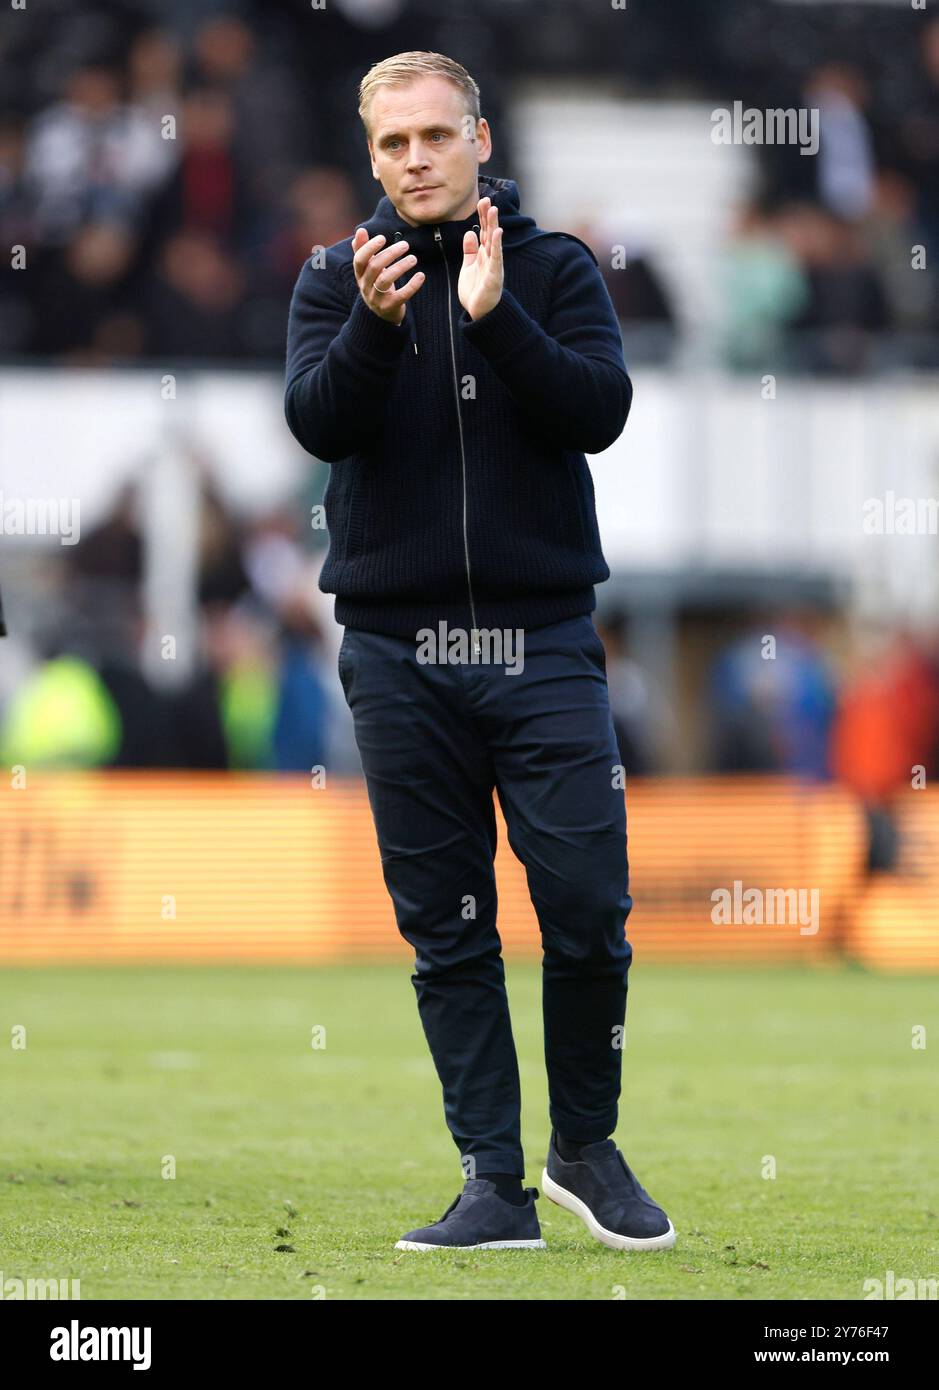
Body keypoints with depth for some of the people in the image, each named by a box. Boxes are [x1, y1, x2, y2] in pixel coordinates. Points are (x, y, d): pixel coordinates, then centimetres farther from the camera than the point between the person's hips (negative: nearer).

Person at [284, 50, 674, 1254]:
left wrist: (496, 317, -21)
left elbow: (599, 411, -8)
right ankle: (494, 1180, 7)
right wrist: (374, 325, -26)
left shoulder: (555, 270, 6)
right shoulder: (335, 281, 7)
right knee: (446, 929, 2)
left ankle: (585, 1146, 15)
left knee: (588, 912, -5)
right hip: (398, 648, 1)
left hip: (541, 641, -1)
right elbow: (319, 423, -8)